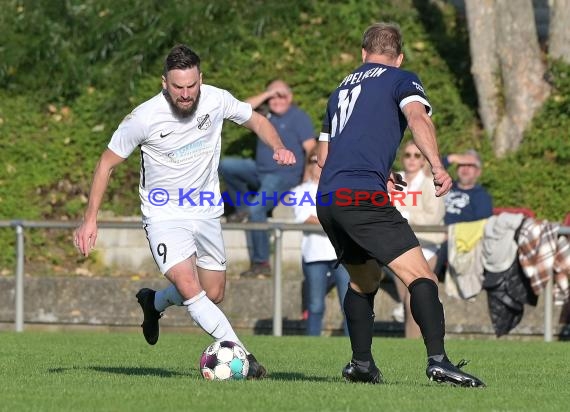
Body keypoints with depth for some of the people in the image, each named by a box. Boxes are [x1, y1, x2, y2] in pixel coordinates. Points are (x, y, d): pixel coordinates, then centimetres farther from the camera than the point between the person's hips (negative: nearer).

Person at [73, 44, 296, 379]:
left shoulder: (217, 100, -11)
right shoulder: (145, 118, -20)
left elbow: (256, 120, 8)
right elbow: (108, 162, -8)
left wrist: (279, 148, -13)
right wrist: (91, 219, -10)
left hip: (206, 211, 5)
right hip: (163, 213, -4)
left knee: (214, 295, 12)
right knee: (189, 287, -25)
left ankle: (154, 302, 41)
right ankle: (242, 356, -27)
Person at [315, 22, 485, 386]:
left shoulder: (343, 88, 28)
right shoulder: (402, 79, 8)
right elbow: (417, 116, -14)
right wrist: (437, 166, -26)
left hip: (327, 199, 8)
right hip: (363, 198, -7)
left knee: (364, 280, 26)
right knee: (421, 276, -12)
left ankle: (361, 363, 20)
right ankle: (438, 360, -27)